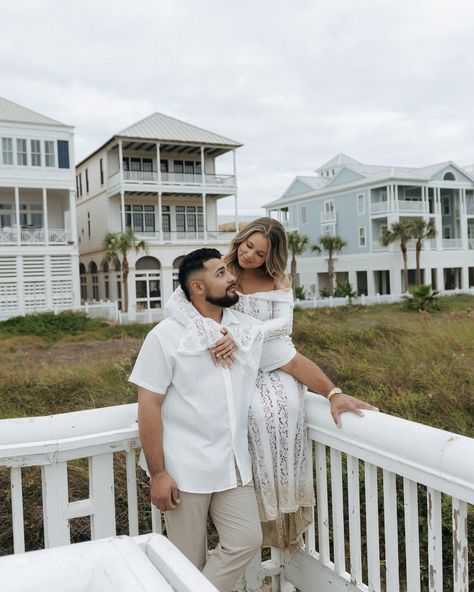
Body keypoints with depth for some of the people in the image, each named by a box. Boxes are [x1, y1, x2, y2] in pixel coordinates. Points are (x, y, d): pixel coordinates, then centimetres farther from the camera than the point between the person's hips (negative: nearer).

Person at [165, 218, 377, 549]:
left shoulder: (279, 283, 6)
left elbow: (283, 324, -13)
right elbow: (174, 302, -18)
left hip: (273, 364, 2)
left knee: (288, 407, -29)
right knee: (258, 413, -31)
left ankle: (288, 504, -15)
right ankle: (267, 509, -17)